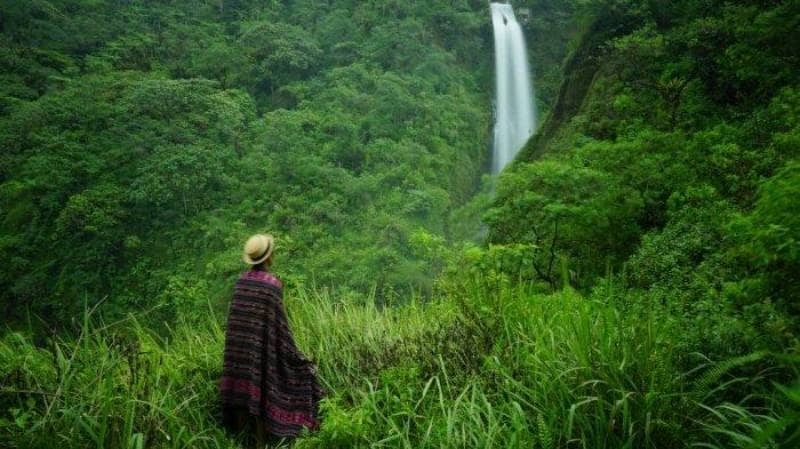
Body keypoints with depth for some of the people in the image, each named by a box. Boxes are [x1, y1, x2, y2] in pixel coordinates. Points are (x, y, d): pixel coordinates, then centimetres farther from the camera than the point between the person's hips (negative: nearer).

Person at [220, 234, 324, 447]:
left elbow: (236, 316, 6)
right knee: (262, 387, 5)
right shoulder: (272, 283, -18)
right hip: (263, 345, -6)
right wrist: (292, 352, -6)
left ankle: (239, 431, 26)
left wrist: (240, 342, 17)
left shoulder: (241, 280, 1)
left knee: (243, 383, 16)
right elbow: (279, 322, -15)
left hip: (241, 344, 6)